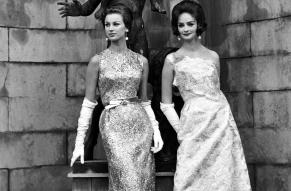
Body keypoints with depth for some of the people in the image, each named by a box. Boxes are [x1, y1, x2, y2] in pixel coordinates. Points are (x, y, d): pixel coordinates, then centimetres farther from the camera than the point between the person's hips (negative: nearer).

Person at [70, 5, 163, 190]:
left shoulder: (141, 61, 10)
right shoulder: (98, 61, 2)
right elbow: (88, 104, 3)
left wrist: (156, 130, 4)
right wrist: (79, 143, 1)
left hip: (141, 124, 3)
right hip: (113, 126, -3)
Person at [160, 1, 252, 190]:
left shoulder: (213, 56, 10)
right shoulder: (173, 59, 4)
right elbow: (166, 104, 6)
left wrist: (223, 119, 9)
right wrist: (180, 129, -2)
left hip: (222, 123, 3)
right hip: (194, 127, -3)